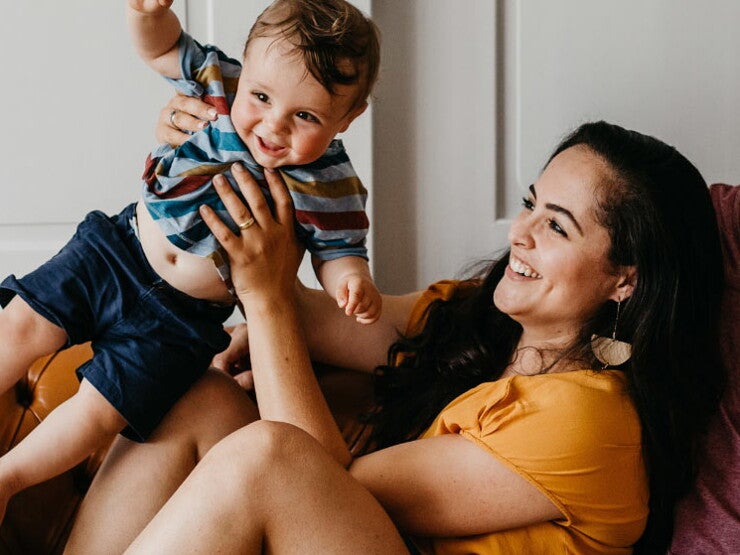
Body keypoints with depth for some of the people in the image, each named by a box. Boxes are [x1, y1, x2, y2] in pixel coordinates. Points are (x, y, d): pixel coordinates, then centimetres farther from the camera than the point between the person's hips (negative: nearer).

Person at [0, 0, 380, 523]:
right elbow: (162, 47, -5)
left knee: (100, 411, -3)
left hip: (183, 318, -3)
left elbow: (339, 249, -7)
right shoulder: (222, 83, -12)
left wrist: (353, 280, -30)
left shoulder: (331, 188, -17)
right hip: (116, 249, 3)